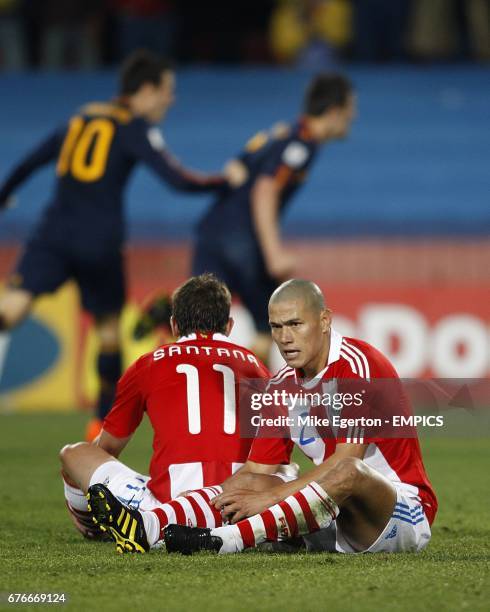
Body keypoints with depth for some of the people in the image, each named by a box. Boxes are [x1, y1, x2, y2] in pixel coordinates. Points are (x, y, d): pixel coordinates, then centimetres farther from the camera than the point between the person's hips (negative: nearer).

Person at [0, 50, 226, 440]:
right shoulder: (137, 128, 2)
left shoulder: (81, 119, 19)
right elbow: (178, 180, -7)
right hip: (100, 243, -3)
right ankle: (104, 424, 27)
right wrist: (227, 180, 9)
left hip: (53, 233, 3)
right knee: (109, 330, 18)